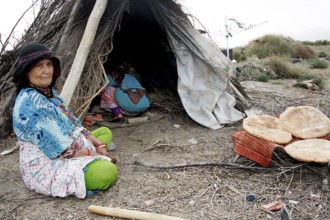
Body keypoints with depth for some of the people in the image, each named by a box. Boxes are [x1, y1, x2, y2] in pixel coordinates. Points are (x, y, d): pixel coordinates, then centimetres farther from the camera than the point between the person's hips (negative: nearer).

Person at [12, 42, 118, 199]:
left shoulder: (50, 92, 7)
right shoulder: (30, 102, -24)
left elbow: (74, 125, 10)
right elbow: (64, 148, -26)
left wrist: (99, 146, -2)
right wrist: (97, 156, -16)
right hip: (44, 168, -10)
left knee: (105, 132, 21)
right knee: (108, 172, -30)